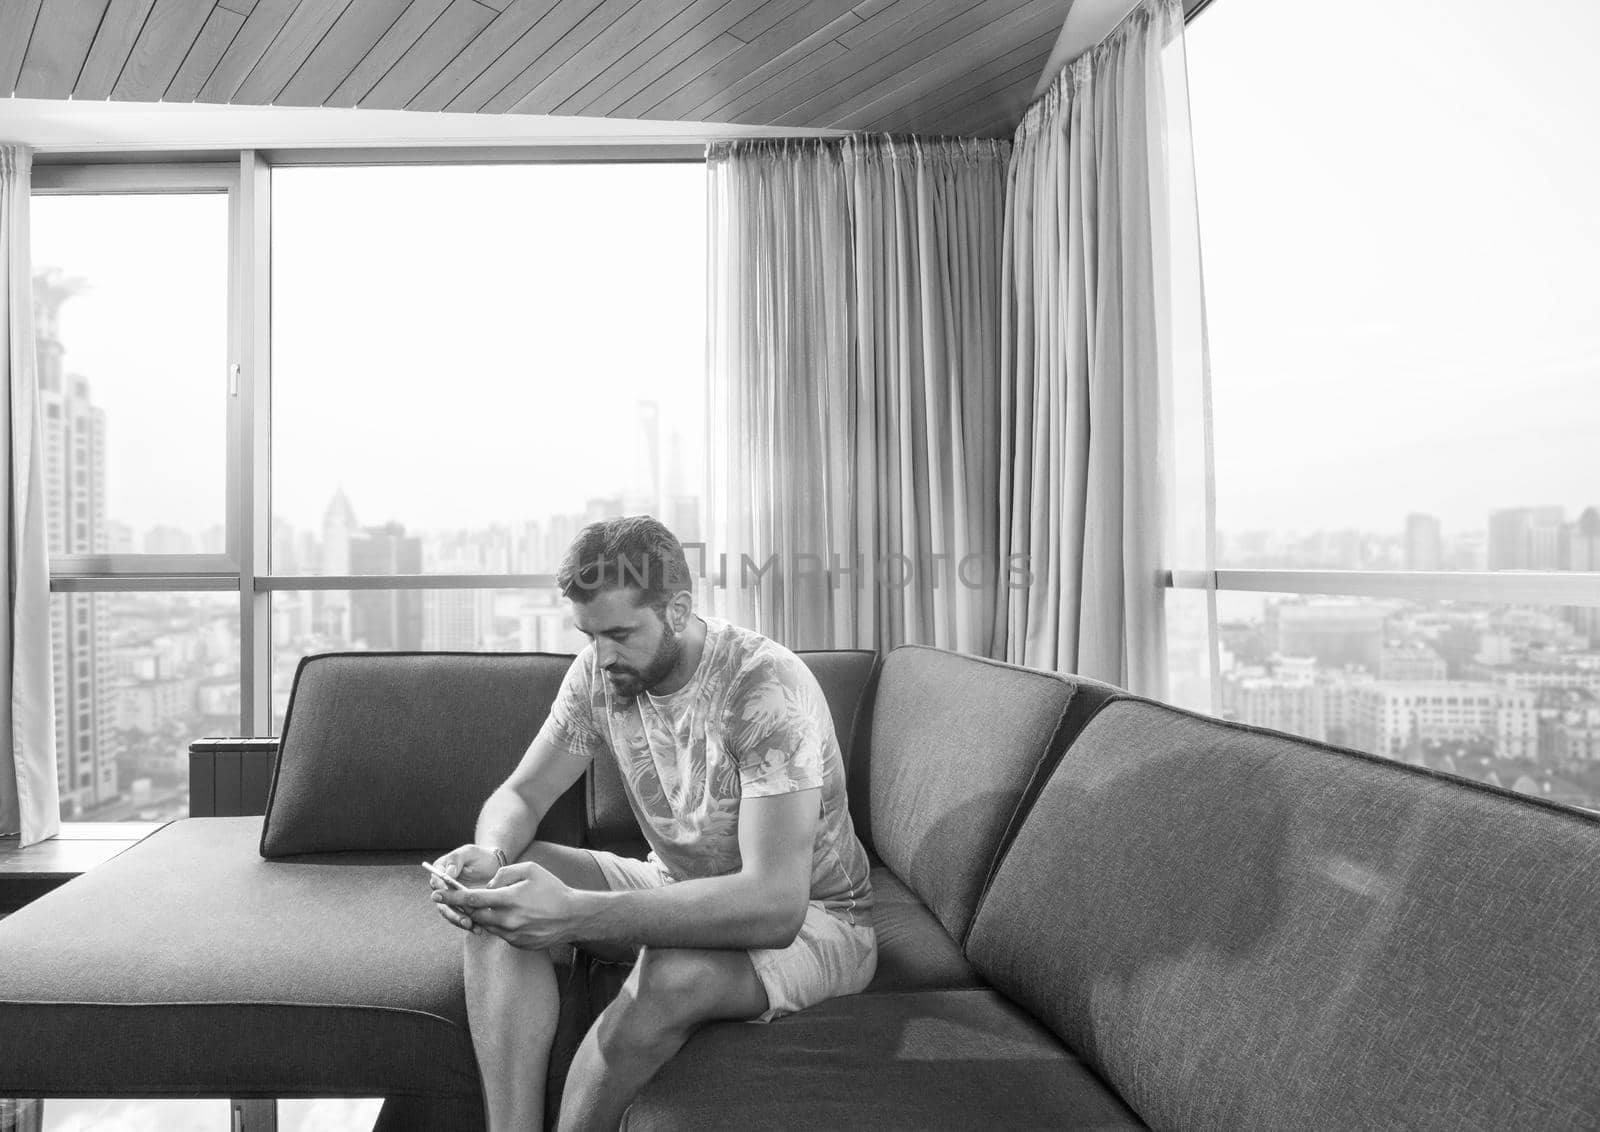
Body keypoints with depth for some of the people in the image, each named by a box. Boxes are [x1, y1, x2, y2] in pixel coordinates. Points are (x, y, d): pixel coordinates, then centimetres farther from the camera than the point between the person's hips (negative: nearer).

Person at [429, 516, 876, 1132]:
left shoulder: (766, 687, -29)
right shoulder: (600, 670, -8)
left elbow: (775, 906, -37)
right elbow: (520, 795, -1)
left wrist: (574, 914, -47)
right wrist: (489, 855, -27)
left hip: (809, 918, -6)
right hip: (677, 891, 6)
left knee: (672, 974, -36)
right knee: (503, 893, -15)